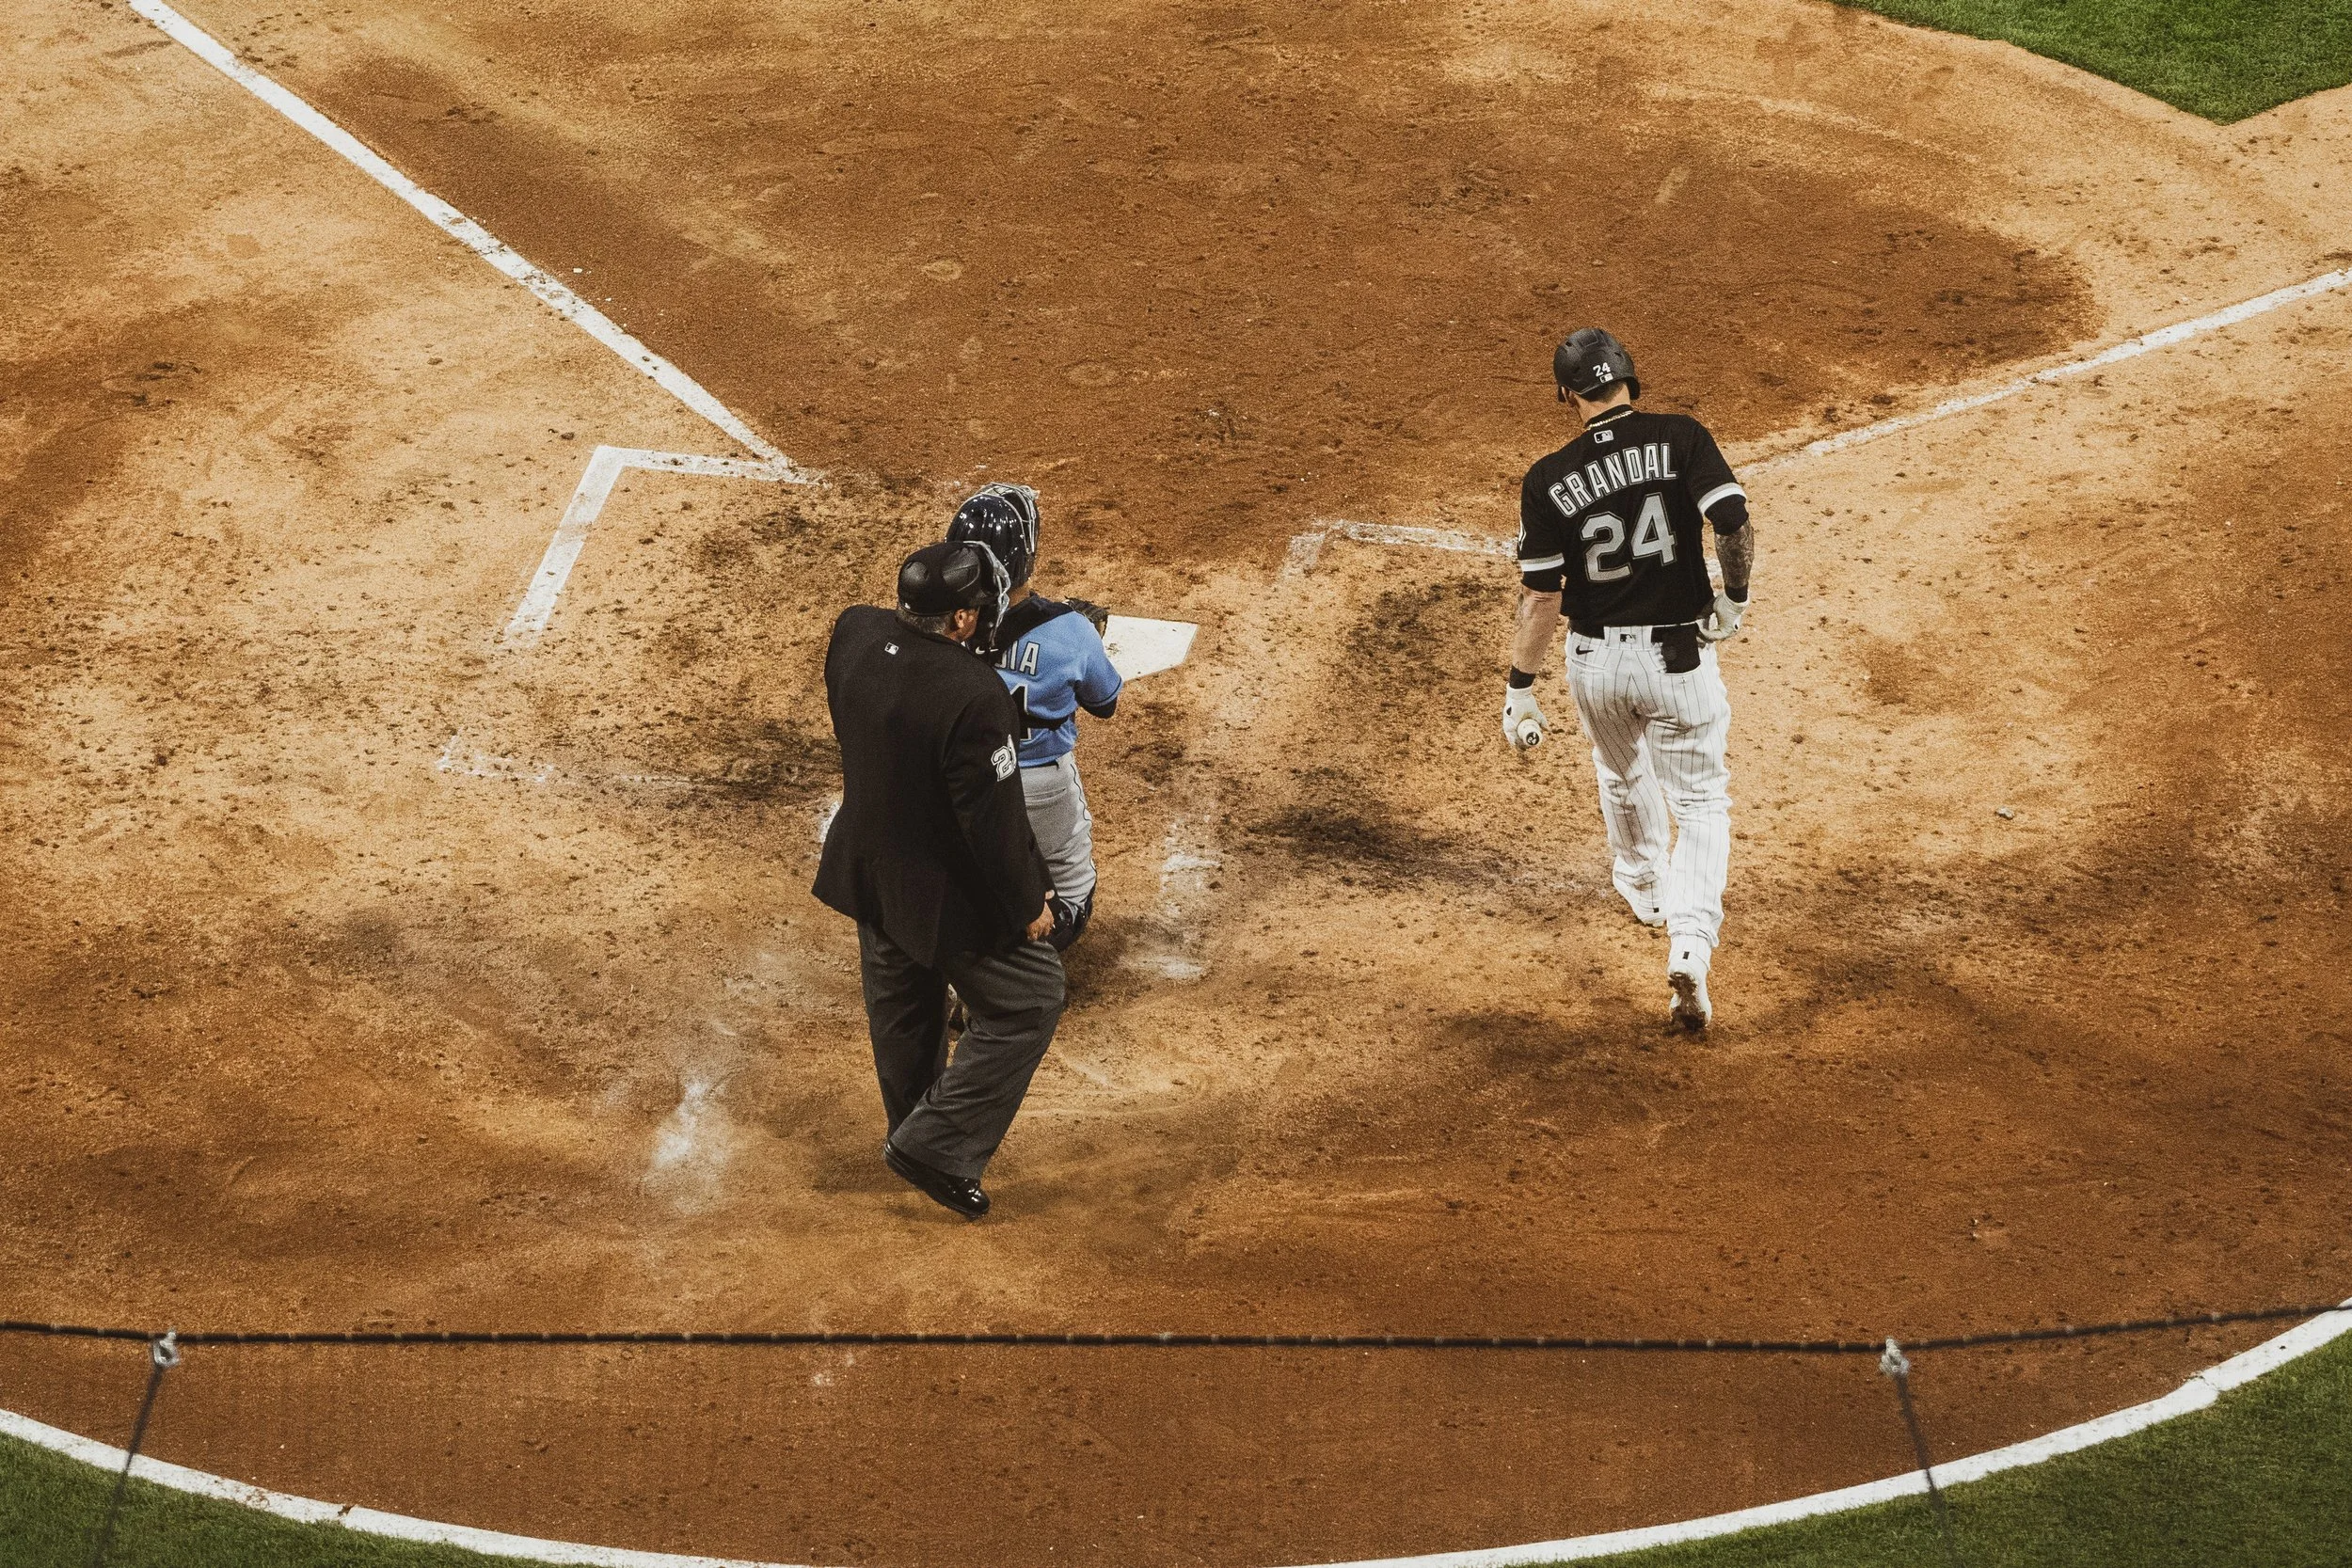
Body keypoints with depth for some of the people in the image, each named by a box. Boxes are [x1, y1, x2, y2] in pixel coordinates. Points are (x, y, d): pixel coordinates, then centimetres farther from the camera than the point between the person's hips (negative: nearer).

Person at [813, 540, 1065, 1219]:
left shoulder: (853, 631, -14)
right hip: (948, 893, -7)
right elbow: (995, 819, -25)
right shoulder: (974, 696, -35)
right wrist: (1027, 905, -11)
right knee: (1026, 1001, 14)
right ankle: (938, 1148, 16)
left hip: (868, 869, 8)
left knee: (900, 1008, 27)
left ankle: (915, 1132, 49)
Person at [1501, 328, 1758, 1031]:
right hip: (1679, 658, -2)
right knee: (1701, 803, 10)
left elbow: (1540, 597, -10)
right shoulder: (1681, 438, -12)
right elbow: (1738, 529, -21)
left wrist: (1520, 691, -2)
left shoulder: (1549, 480, -10)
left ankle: (1644, 888, 55)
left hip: (1595, 662, 2)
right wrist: (1734, 602, -2)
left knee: (1623, 778, 30)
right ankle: (1689, 948, -10)